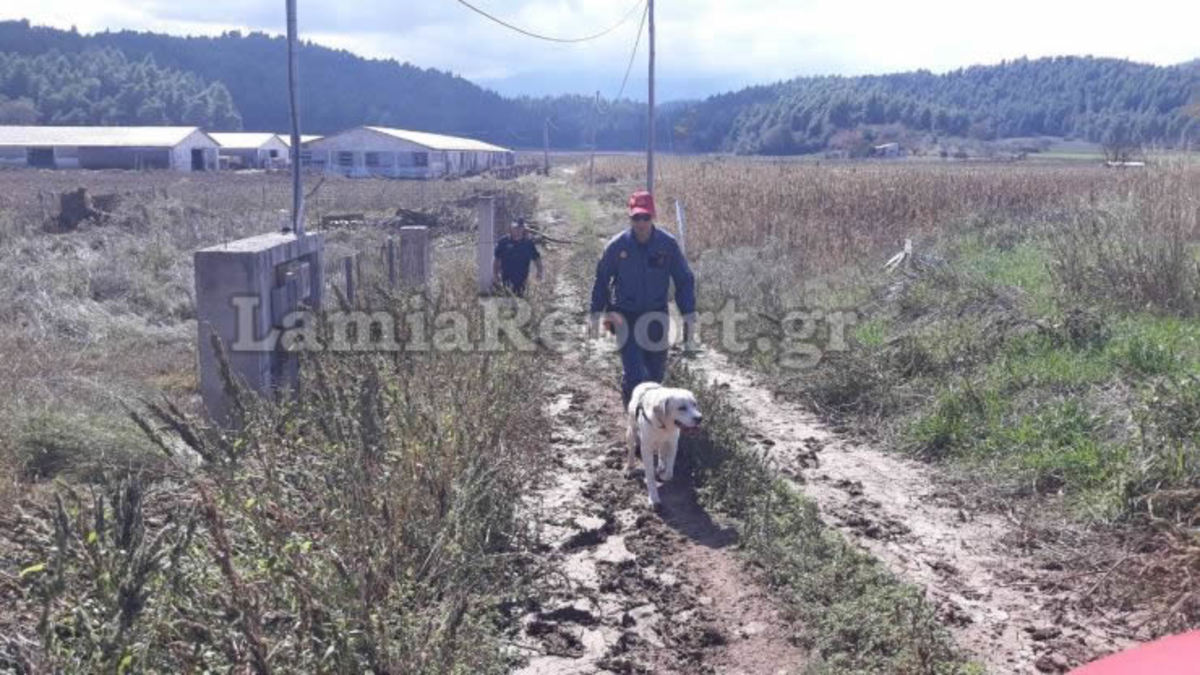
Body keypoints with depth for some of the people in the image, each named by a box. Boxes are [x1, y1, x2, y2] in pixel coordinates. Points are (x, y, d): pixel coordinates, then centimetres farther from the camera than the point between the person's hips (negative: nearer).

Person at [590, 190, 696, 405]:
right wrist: (597, 312, 7)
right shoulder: (617, 245, -6)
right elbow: (601, 279, 7)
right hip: (625, 316, -2)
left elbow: (684, 280, 4)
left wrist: (689, 314, -1)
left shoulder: (668, 244, -5)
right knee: (634, 372, -12)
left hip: (656, 316, 2)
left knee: (656, 372, 10)